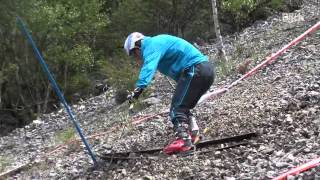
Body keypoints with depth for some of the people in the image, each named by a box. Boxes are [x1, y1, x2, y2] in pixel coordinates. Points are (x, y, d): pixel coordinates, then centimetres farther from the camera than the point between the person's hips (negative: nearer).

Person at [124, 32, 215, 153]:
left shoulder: (151, 45, -4)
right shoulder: (159, 43, 27)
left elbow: (148, 68, -24)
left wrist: (139, 88, -34)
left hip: (195, 70, -10)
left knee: (177, 108, -13)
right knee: (183, 107, 19)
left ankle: (183, 140, -24)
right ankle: (193, 134, 18)